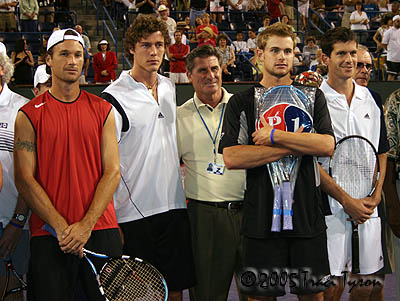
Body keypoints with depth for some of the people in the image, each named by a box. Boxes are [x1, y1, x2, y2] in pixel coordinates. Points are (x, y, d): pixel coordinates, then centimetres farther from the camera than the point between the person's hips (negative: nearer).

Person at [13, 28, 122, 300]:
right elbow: (25, 179, -3)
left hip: (101, 230, 2)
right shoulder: (29, 114, 2)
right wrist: (61, 227, -12)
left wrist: (86, 224, -10)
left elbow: (112, 172, 2)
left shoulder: (103, 110, 8)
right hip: (48, 237, -1)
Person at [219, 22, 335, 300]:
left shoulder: (313, 96, 10)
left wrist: (275, 136, -12)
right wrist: (290, 148, -10)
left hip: (307, 212, 1)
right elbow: (231, 157, -8)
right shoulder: (241, 103, 6)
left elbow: (327, 145, -6)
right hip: (261, 213, -1)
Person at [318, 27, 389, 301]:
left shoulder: (371, 100, 11)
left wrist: (375, 196, 0)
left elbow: (382, 153, 15)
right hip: (331, 206, -4)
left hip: (369, 208, 5)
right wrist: (346, 201, -12)